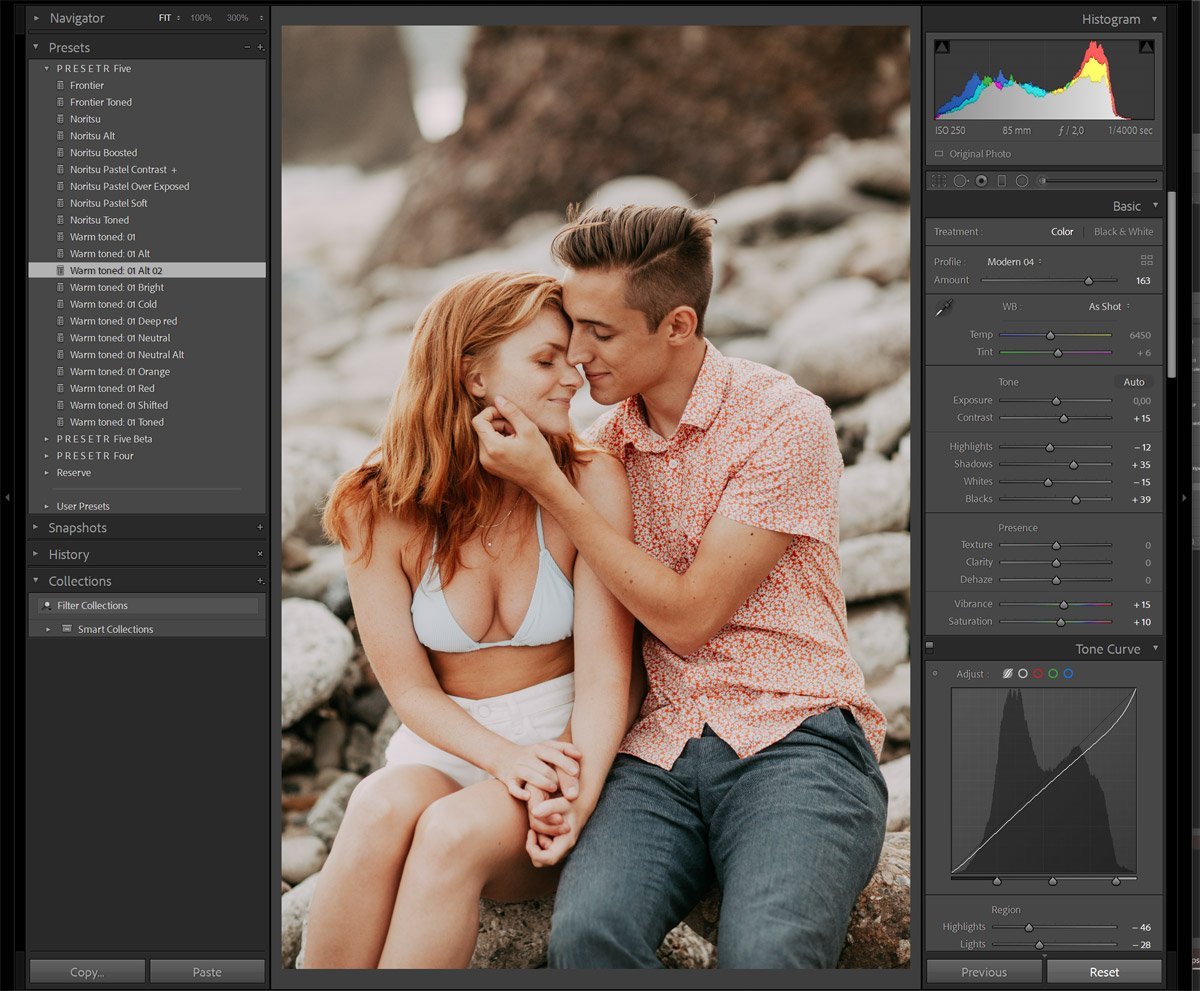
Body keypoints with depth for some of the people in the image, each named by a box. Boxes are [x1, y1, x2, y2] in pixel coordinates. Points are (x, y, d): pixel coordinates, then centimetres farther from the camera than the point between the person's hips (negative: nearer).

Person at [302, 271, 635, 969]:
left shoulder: (591, 483, -9)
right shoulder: (380, 509, -5)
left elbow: (603, 672, -13)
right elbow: (410, 687, -5)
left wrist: (578, 799, -31)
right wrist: (505, 757, -24)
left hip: (568, 746, -1)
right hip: (445, 745, 1)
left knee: (453, 829, -33)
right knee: (383, 805, -34)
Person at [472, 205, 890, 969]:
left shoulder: (783, 421, -3)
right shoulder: (605, 444, 14)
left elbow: (686, 616, -6)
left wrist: (547, 485, -6)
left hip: (793, 738, -4)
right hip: (658, 752, 4)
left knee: (765, 951, -34)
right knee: (587, 931, -28)